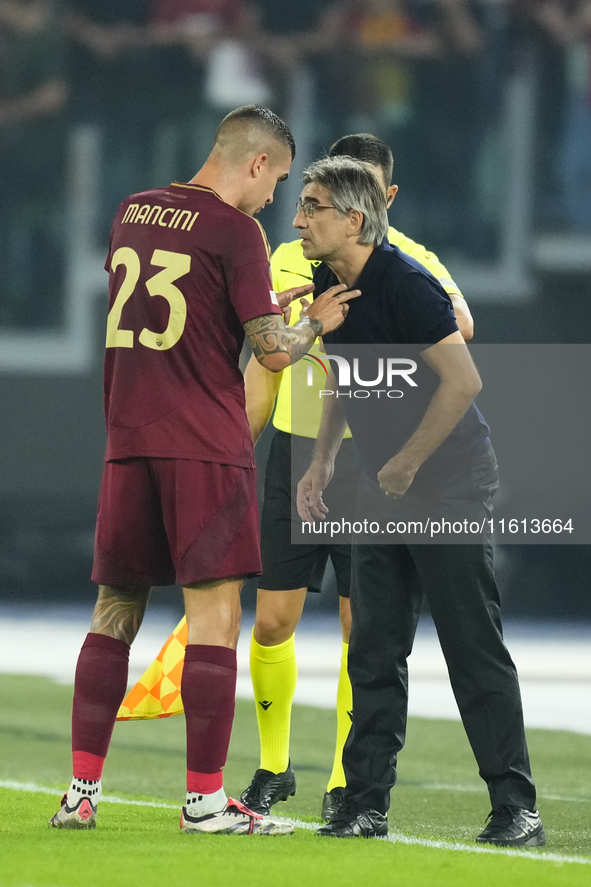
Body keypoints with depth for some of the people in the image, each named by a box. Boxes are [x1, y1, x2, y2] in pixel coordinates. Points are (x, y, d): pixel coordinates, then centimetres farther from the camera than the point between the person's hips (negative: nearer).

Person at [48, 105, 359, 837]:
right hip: (205, 446, -6)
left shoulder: (131, 212, 13)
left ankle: (82, 791, 9)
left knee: (114, 612, 11)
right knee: (214, 614, -3)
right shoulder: (234, 231, -8)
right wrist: (315, 322, 10)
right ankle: (205, 801, -5)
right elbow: (273, 351, -9)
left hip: (128, 442, 6)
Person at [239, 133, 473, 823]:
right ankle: (273, 768, 18)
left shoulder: (409, 261, -3)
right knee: (272, 621, 1)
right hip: (297, 451, 3)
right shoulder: (287, 262, 8)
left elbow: (460, 327, -25)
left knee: (361, 630, -2)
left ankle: (345, 782, 8)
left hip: (372, 461, -3)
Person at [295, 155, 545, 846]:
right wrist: (322, 462, 14)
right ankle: (365, 802, 11)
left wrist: (406, 465, -15)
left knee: (474, 647, -7)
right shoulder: (328, 287, 7)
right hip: (384, 487, 8)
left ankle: (515, 807, -3)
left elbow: (463, 380, -22)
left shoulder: (404, 285, -20)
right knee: (374, 650, 7)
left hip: (449, 481, -8)